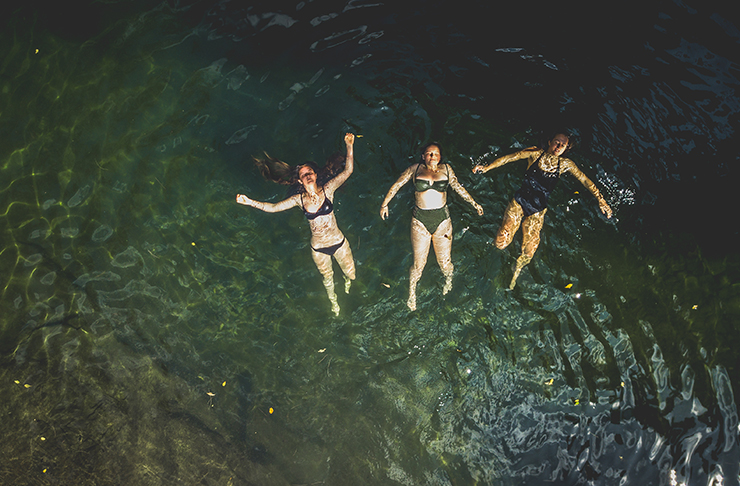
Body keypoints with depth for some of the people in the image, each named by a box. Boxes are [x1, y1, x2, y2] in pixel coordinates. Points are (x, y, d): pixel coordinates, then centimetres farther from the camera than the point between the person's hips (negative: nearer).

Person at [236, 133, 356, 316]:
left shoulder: (327, 189, -15)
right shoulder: (299, 199, -12)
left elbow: (348, 171, -23)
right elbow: (272, 207, -7)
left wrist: (349, 146, -34)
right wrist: (249, 202, -17)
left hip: (338, 242, -1)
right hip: (318, 248, 1)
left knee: (350, 273, 19)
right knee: (327, 277, 24)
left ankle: (348, 280, 60)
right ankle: (333, 300, 58)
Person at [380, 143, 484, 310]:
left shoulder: (446, 169, 5)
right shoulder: (416, 169, 2)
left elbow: (458, 187, 20)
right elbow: (397, 185, 10)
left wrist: (473, 203, 21)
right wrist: (385, 204, 8)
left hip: (442, 220, 1)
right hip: (420, 221, -1)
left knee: (444, 262, 9)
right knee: (418, 264, 4)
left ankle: (448, 280, 45)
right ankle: (412, 293, 29)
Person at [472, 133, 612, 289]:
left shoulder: (565, 164, -1)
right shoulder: (535, 154, -6)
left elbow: (585, 181, 4)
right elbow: (507, 158, -4)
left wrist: (601, 200, -4)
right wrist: (487, 167, -15)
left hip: (537, 211, 1)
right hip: (520, 202, -1)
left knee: (528, 253, -7)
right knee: (501, 243, -13)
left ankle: (517, 270, 29)